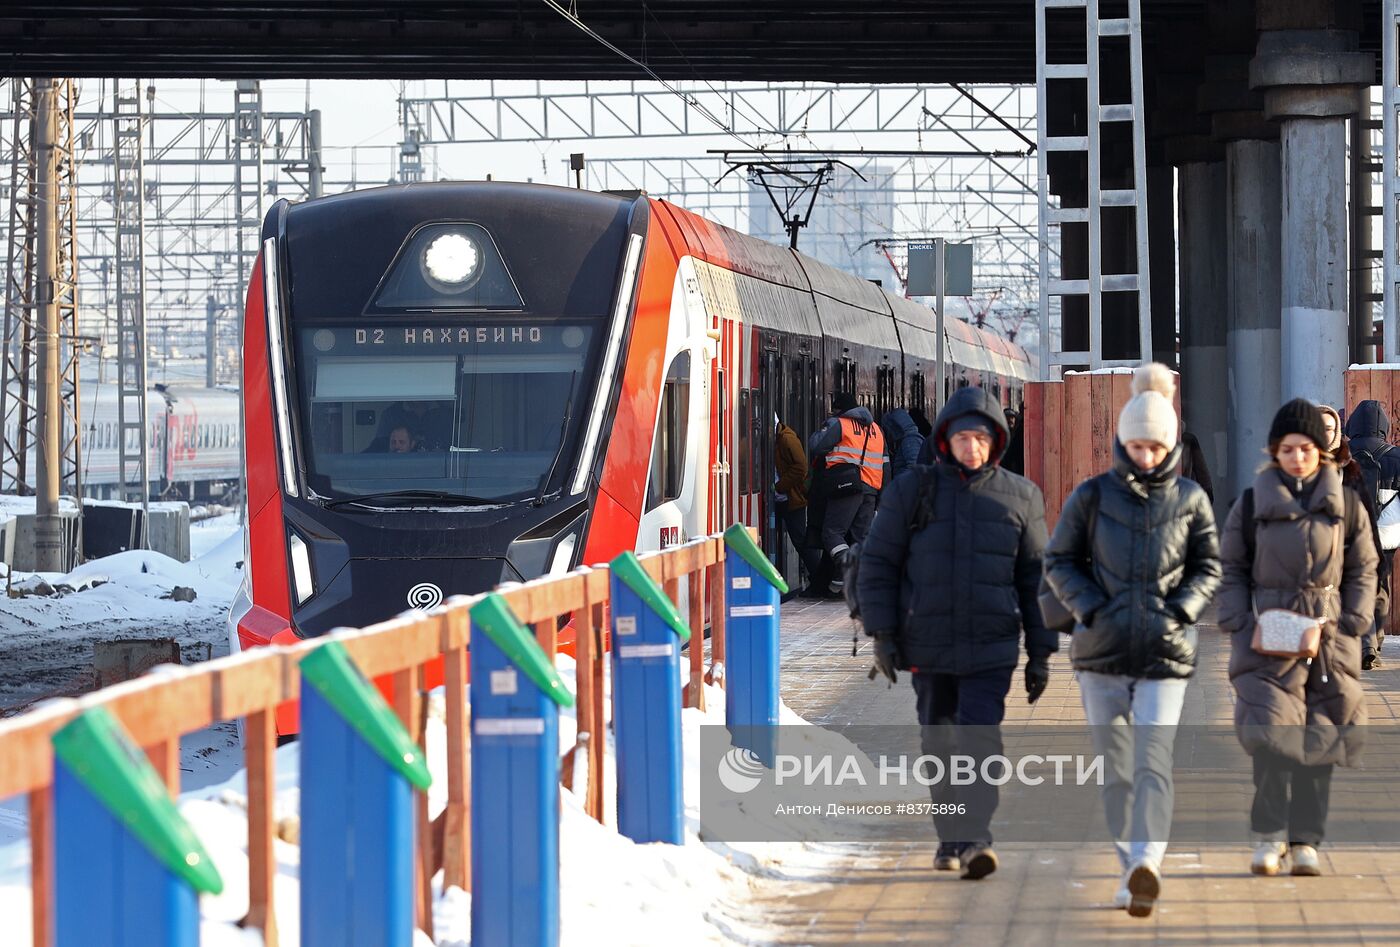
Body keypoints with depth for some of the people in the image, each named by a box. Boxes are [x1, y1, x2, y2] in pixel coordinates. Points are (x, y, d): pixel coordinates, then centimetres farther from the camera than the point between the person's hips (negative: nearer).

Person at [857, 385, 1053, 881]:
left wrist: (1041, 652, 5)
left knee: (980, 739, -15)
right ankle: (950, 838, 20)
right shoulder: (912, 490, 2)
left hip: (991, 648, -1)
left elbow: (1036, 579, 8)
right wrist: (882, 634, -5)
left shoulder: (1020, 496, 4)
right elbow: (878, 564, 3)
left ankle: (976, 839, -23)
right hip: (928, 648, 1)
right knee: (940, 746, 8)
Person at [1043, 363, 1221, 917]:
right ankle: (1131, 869, 19)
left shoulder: (1190, 499, 4)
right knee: (1115, 770, 7)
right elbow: (1059, 562, 7)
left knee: (1153, 763, -16)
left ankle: (1146, 866, -29)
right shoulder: (1092, 496, 2)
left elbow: (1208, 568, 12)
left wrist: (1180, 612, -5)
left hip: (1165, 653, -1)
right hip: (1101, 652, 1)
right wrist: (1093, 610, -7)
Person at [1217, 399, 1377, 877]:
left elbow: (1363, 570, 12)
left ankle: (1305, 840, 9)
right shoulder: (1252, 504, 4)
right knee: (1271, 731, -14)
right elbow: (1232, 568, 9)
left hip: (1328, 637, 1)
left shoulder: (1346, 505, 7)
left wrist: (1353, 622, -1)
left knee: (1320, 739, 1)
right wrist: (1239, 623, -4)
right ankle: (1269, 835, -3)